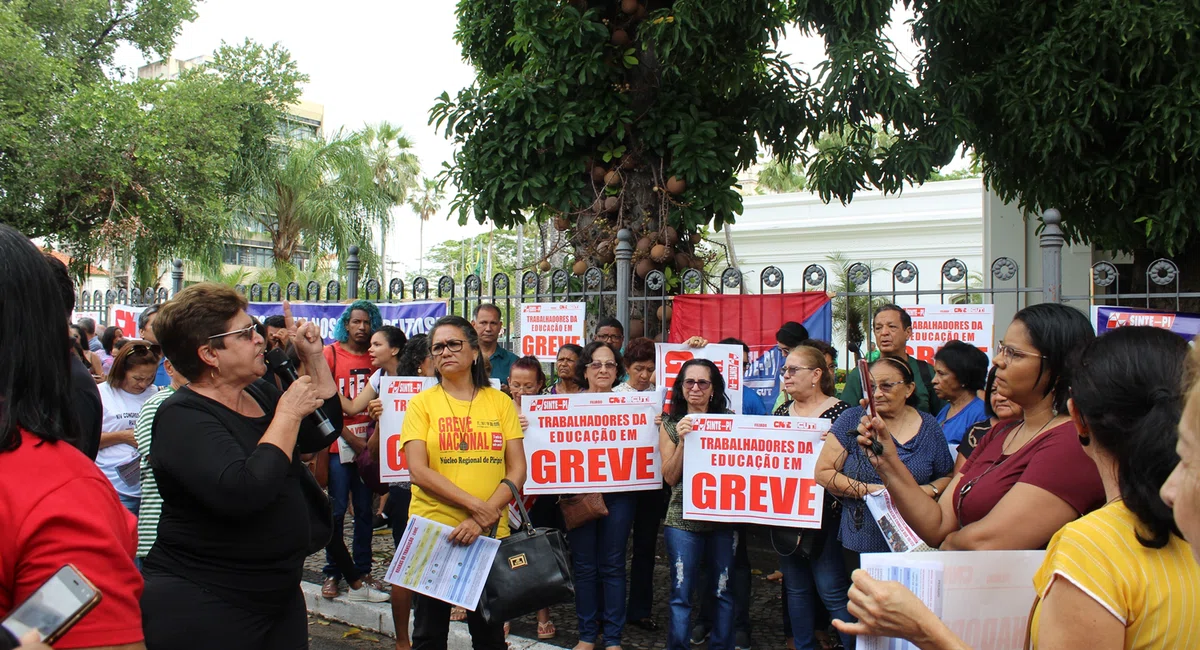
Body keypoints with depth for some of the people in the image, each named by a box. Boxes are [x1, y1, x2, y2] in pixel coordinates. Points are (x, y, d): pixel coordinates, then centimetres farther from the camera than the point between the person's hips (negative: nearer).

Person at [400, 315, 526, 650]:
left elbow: (518, 470, -1)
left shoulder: (500, 402, 5)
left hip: (491, 533, 1)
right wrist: (476, 505, -17)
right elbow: (418, 471, -10)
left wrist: (483, 518, -14)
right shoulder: (422, 403, 0)